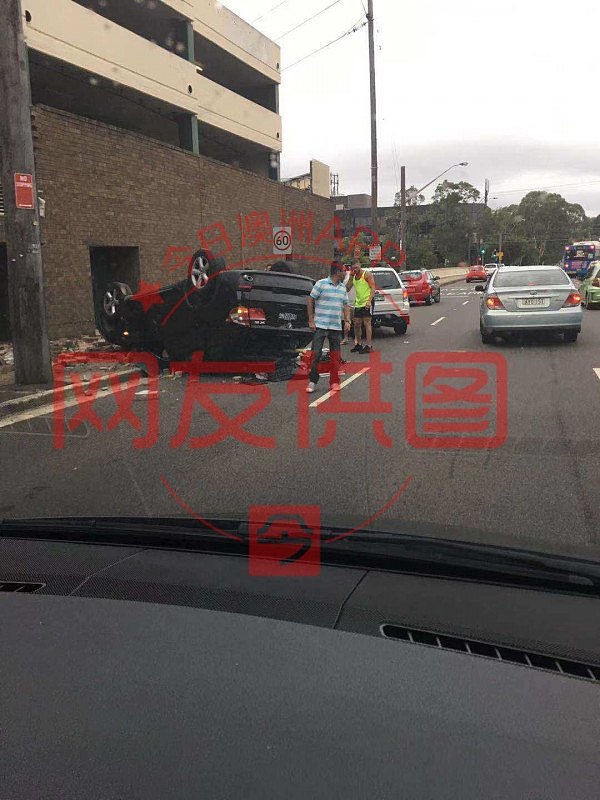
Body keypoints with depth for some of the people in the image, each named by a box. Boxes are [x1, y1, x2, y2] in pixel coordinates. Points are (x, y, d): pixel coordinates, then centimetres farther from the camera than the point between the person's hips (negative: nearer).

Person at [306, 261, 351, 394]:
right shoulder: (321, 284, -5)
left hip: (336, 327, 5)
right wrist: (311, 320, -7)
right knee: (316, 354, -6)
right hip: (320, 326, -5)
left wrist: (347, 321, 6)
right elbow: (310, 301, -3)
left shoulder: (343, 288, 14)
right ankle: (312, 381, 2)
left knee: (335, 356, 6)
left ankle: (334, 382, 15)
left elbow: (345, 305, 20)